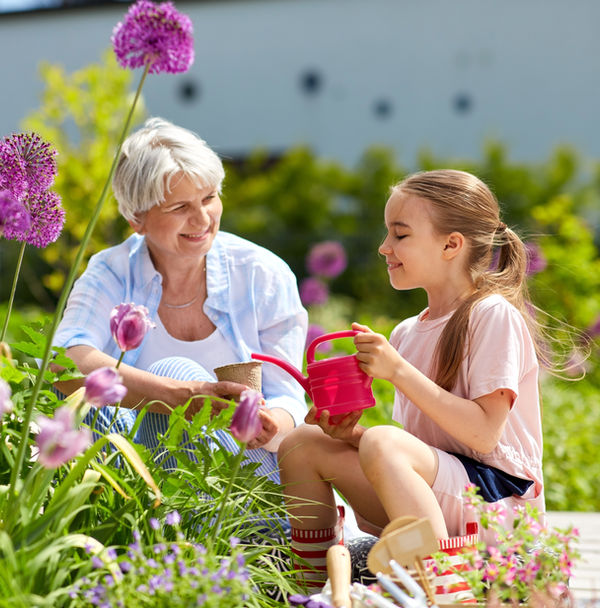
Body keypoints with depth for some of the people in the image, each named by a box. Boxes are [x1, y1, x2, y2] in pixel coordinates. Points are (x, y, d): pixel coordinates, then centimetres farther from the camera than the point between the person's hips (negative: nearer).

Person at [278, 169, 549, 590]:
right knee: (302, 445, -1)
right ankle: (315, 589, 1)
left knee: (382, 443, -31)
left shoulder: (494, 316, -8)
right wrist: (351, 435, -7)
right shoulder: (407, 333, 14)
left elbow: (483, 434, -17)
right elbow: (417, 442, 13)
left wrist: (399, 370, -19)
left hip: (498, 501, -8)